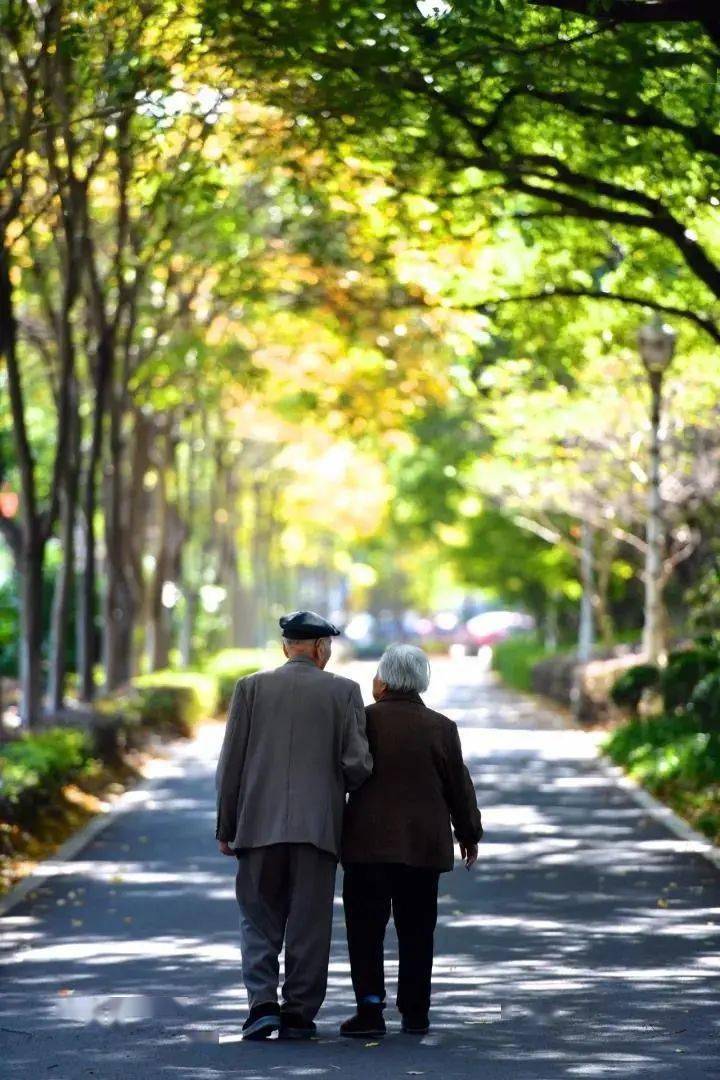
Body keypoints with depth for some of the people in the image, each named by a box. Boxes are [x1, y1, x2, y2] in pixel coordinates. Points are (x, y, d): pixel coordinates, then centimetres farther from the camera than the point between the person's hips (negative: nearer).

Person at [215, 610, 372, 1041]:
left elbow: (230, 763, 2)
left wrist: (226, 827, 9)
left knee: (260, 920, 10)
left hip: (261, 826, 1)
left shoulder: (251, 687, 3)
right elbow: (356, 764, -5)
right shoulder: (344, 691, 0)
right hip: (318, 825, -1)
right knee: (309, 926, 7)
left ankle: (263, 1002, -5)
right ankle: (299, 1015, 8)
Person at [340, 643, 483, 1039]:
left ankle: (370, 1008, -9)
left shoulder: (363, 721, -5)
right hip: (424, 844, 3)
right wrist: (468, 833, 19)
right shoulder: (441, 727, 2)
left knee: (366, 928, 0)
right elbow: (459, 787, 7)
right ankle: (415, 1013, 14)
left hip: (369, 842, -2)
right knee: (416, 930, 10)